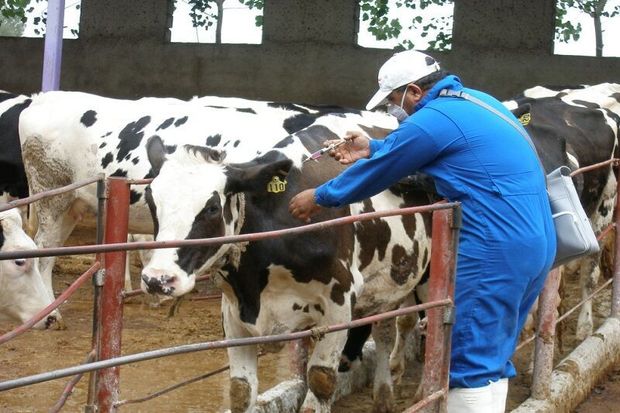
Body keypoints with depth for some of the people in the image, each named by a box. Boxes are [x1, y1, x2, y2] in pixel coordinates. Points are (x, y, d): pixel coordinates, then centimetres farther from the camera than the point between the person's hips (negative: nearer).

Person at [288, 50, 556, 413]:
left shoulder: (434, 119, -11)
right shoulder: (476, 102, 17)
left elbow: (376, 173, 0)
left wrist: (320, 197, 13)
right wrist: (373, 148, 38)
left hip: (497, 249, -10)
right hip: (536, 243, 10)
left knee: (471, 364, -3)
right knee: (491, 356, 17)